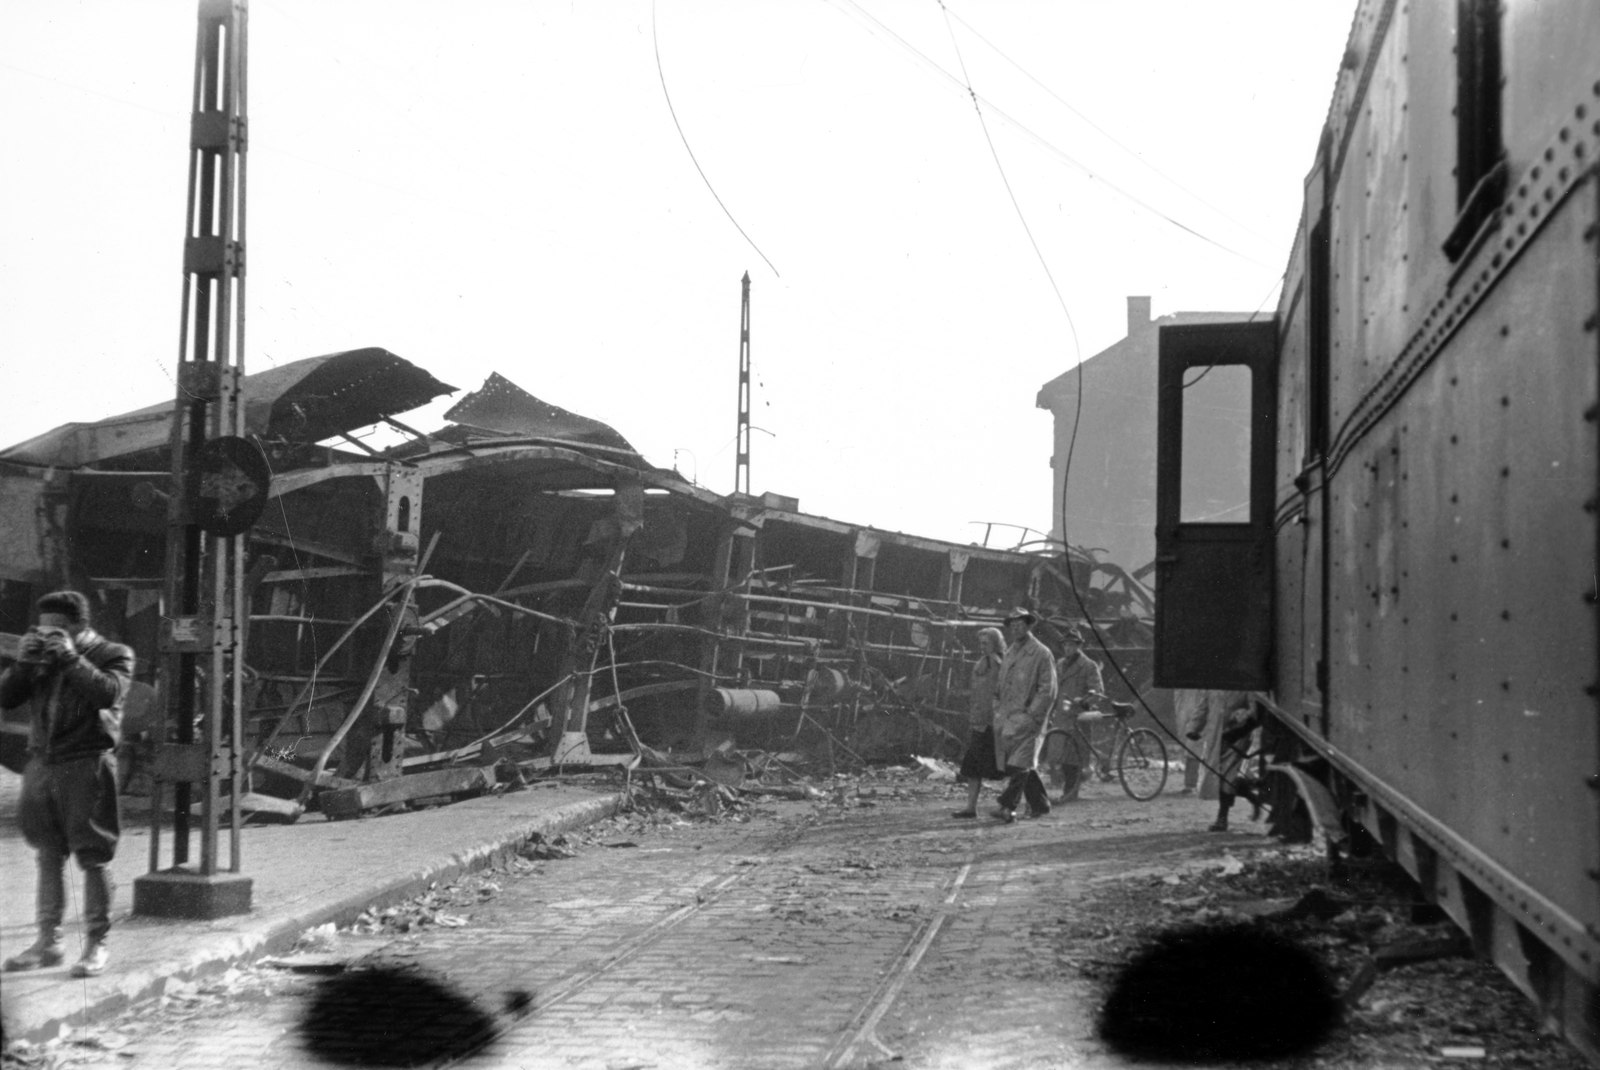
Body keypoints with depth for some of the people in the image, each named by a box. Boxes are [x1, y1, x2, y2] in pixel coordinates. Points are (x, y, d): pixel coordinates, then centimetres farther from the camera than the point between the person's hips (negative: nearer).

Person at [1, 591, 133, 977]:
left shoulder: (112, 654, 2)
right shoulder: (41, 657, 14)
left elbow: (108, 693, -17)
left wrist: (72, 658, -17)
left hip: (86, 764, -5)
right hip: (42, 762, 5)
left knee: (94, 858, -3)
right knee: (47, 855, 9)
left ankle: (96, 945, 3)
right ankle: (48, 941, 16)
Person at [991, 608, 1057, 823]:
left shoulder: (1041, 654, -5)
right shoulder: (1009, 653, 17)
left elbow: (1048, 690, -9)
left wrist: (1033, 714, -14)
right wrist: (998, 707, 12)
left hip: (1027, 717, -7)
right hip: (1007, 717, 7)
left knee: (1020, 764, -12)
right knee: (1024, 764, 10)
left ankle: (1008, 806, -18)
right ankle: (1039, 804, 21)